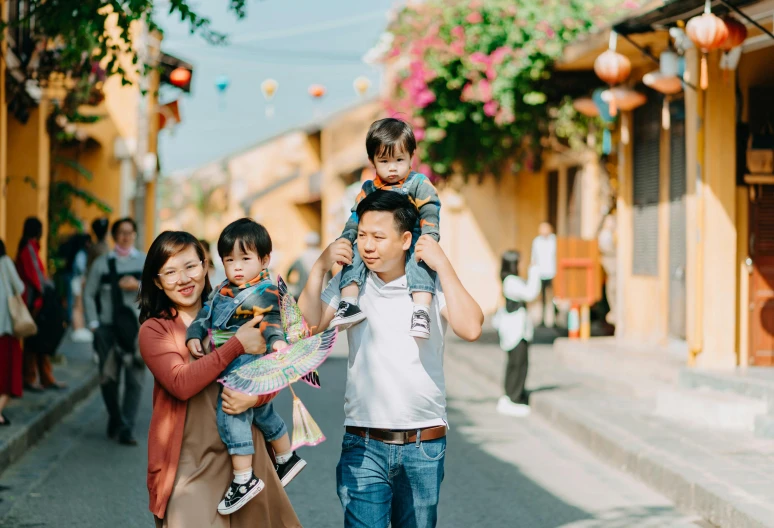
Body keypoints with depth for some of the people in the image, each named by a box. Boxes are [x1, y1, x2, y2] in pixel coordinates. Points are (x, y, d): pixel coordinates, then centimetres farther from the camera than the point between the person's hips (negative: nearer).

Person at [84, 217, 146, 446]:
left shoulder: (145, 262, 8)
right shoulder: (102, 263, 6)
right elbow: (89, 294, 6)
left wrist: (139, 286, -14)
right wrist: (93, 323, -2)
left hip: (137, 328, 0)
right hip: (108, 328, 0)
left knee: (135, 379, -7)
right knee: (109, 378, 5)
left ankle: (127, 428, -3)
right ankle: (114, 418, 28)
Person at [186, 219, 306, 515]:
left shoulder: (264, 293, -13)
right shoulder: (223, 292, 12)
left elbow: (271, 321, -24)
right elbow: (205, 315, 16)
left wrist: (277, 341, -43)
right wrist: (194, 336, -1)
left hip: (248, 366, -10)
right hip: (229, 368, 10)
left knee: (231, 414, -18)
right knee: (263, 413, 24)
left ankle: (244, 480, -15)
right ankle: (287, 459, 43)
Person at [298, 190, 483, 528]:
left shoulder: (432, 284, -3)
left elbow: (470, 329, -18)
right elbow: (308, 324, -5)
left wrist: (443, 265, -17)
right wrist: (320, 267, -11)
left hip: (423, 447, 0)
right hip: (363, 445, 0)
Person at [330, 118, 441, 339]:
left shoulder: (418, 183, 1)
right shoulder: (369, 189, 13)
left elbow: (430, 212, -8)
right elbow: (356, 217, 14)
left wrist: (429, 237, -25)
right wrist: (344, 239, -2)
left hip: (411, 241, -5)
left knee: (419, 259, -35)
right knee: (354, 254, -18)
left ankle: (422, 311, -45)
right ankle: (349, 304, -20)